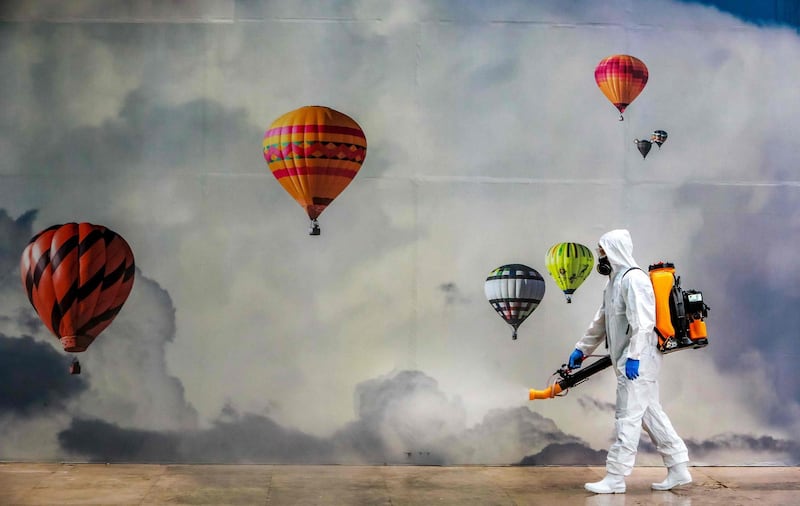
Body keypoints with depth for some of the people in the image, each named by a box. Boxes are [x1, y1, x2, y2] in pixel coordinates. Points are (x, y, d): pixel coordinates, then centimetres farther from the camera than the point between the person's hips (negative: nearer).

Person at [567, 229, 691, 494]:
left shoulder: (634, 279, -14)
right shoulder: (615, 282, 18)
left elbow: (643, 323, -23)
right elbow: (601, 322, 25)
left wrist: (633, 357, -26)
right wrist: (581, 349, 27)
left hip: (638, 362, -10)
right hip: (629, 362, 10)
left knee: (627, 418, -6)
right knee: (650, 414, 12)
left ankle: (615, 478, -1)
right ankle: (679, 469, 18)